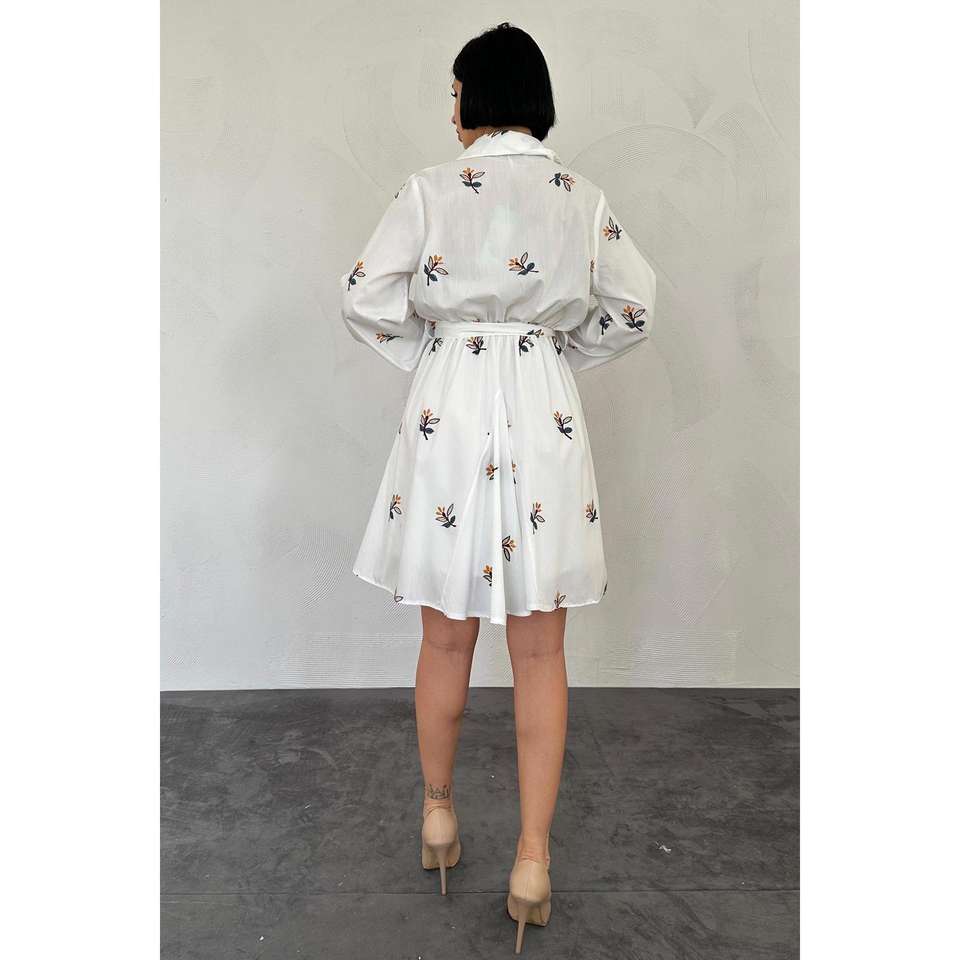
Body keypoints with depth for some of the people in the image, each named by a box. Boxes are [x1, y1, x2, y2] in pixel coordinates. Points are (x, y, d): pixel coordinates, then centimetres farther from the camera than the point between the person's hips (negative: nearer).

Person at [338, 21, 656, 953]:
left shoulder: (431, 187, -1)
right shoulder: (582, 195, 6)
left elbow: (366, 299, -5)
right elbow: (631, 310, 7)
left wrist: (433, 353, 10)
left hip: (448, 416, -1)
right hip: (545, 418, 2)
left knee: (446, 640, 14)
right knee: (539, 654, 9)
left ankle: (438, 809, 34)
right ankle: (532, 859, 19)